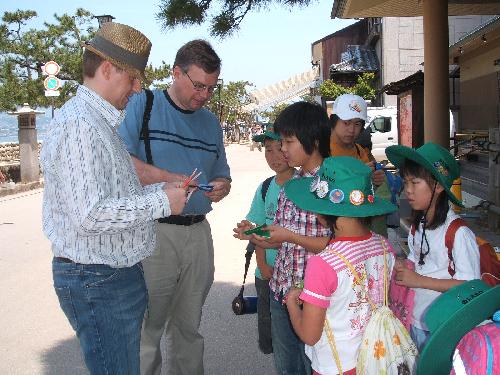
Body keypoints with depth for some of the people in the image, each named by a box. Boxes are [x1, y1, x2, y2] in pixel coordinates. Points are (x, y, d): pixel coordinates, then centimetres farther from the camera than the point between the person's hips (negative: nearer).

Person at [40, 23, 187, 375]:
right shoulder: (79, 124, -20)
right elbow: (89, 215, -28)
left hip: (116, 273, 10)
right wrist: (161, 203, -18)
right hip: (97, 281, -10)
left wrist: (161, 189, 5)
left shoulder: (101, 121, 14)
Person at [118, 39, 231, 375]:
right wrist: (168, 180, -21)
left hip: (198, 233, 6)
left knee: (189, 327, 17)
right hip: (152, 232, -5)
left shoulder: (211, 121, 16)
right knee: (147, 328, 3)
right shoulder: (142, 105, -4)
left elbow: (221, 174, 22)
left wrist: (221, 187, -2)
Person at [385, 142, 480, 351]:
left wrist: (419, 280, -21)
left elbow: (470, 285, -20)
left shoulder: (458, 233, -21)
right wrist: (403, 270, -6)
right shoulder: (417, 226, 1)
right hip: (417, 320, 7)